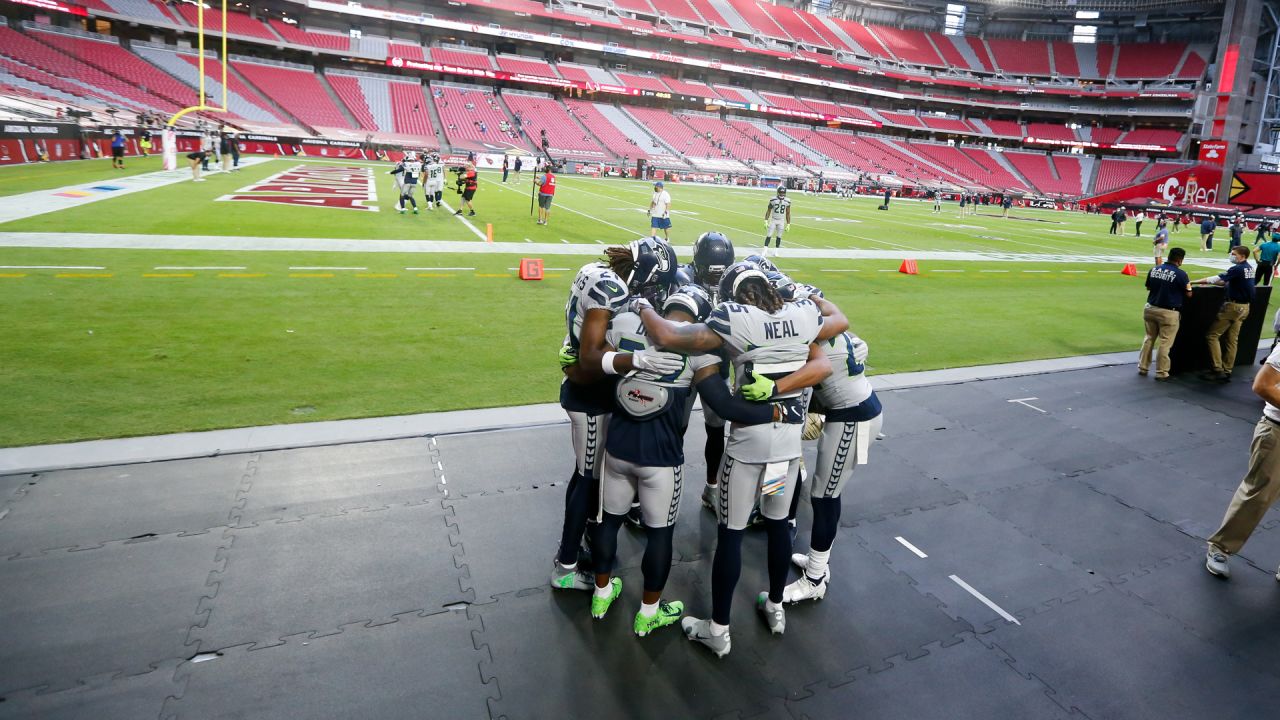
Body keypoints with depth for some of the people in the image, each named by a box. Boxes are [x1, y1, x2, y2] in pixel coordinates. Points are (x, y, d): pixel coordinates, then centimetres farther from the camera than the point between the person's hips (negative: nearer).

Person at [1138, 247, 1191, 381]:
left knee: (1149, 338, 18)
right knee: (1165, 343, 3)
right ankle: (1161, 372, 9)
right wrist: (1188, 284, 14)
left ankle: (1143, 367, 23)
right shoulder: (1180, 274, -13)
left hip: (1150, 309, 5)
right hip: (1168, 313, -5)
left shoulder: (1154, 269, 0)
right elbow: (1188, 294, -4)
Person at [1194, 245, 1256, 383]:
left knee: (1212, 335, -5)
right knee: (1231, 340, 10)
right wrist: (1208, 282, 8)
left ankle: (1218, 370, -10)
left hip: (1233, 306, -9)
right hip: (1244, 307, 9)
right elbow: (1228, 281, 15)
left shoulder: (1238, 269, -18)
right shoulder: (1248, 268, 11)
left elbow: (1217, 278, -23)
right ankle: (1227, 372, 11)